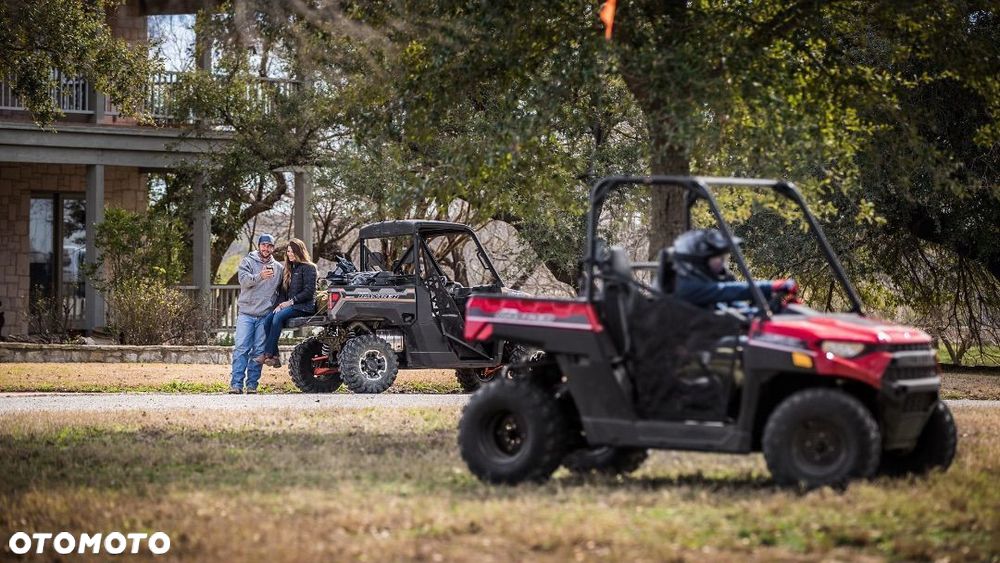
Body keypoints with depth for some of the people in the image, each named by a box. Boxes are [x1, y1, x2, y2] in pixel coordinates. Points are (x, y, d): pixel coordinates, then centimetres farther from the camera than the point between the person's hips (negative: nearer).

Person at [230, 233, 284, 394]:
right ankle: (236, 383, -9)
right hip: (246, 313, -2)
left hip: (265, 315, 2)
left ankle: (252, 384, 6)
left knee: (258, 350, 2)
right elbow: (244, 280, -15)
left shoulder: (278, 268, 12)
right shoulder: (247, 262, 3)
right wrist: (260, 276, -32)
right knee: (241, 348, -8)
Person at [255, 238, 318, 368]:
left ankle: (267, 354, -32)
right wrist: (280, 304, 1)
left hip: (304, 306, -7)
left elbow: (309, 291, -11)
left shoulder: (309, 268, -2)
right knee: (268, 320, -20)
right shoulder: (289, 269, 22)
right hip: (288, 305, 7)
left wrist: (291, 302, -14)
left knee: (279, 317, -31)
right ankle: (274, 357, -26)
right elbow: (283, 291, 20)